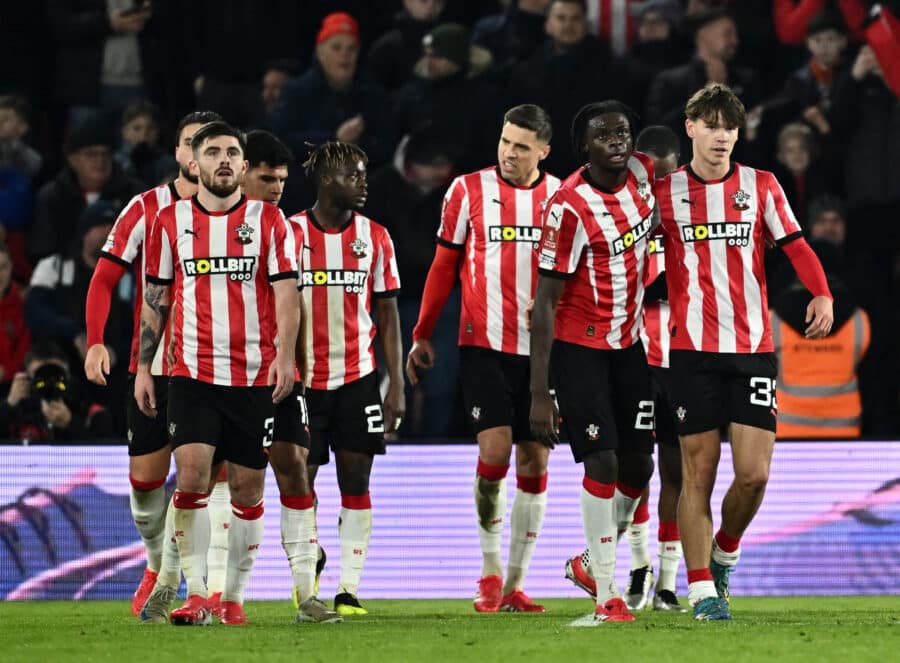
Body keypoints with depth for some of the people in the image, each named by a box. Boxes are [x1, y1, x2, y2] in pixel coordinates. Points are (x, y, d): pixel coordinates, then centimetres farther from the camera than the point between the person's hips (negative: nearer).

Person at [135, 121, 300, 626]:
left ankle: (235, 596, 13)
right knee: (192, 474, -15)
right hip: (193, 372, 0)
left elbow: (286, 292, 0)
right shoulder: (171, 221, 7)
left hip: (255, 376, 0)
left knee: (248, 489, 2)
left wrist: (285, 353, -14)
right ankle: (196, 594, -13)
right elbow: (155, 299, 12)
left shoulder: (268, 220, 4)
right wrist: (143, 368, 7)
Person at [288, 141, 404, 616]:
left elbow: (388, 316, 7)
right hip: (303, 380, -2)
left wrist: (397, 386, 1)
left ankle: (349, 589, 2)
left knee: (356, 482, -1)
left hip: (358, 376, 2)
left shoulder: (374, 237, 5)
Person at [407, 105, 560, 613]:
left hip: (542, 347, 2)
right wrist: (422, 335, 8)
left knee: (535, 460, 2)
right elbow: (444, 266, 7)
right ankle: (490, 570, 3)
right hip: (485, 344, -2)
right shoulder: (469, 190, 1)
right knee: (495, 449, -14)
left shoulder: (561, 198, 4)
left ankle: (516, 584, 9)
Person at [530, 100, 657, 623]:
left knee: (638, 465, 6)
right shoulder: (570, 207, -22)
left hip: (629, 343, 6)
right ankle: (607, 594, -8)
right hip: (579, 345, -6)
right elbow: (545, 302, -20)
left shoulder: (641, 174, -4)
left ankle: (600, 556, 29)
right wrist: (539, 394, -22)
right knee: (602, 462, -13)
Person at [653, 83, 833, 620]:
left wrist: (822, 294, -16)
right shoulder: (665, 192, 4)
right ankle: (702, 589, 3)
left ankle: (724, 555, 21)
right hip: (693, 350, -1)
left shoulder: (761, 187, 7)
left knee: (754, 473, -6)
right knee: (699, 471, -3)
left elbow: (796, 246, 1)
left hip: (753, 349, 1)